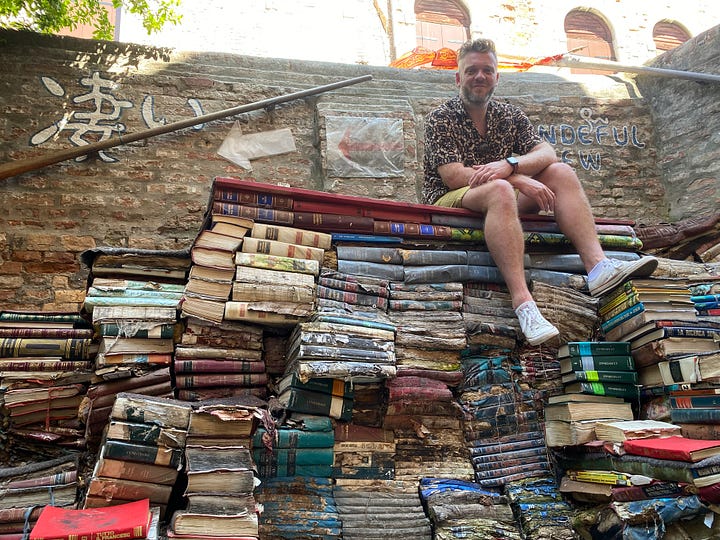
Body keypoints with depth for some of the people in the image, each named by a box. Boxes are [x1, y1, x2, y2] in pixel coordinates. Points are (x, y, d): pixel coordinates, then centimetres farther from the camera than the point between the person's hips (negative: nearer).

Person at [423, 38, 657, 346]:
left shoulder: (511, 116, 15)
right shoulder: (440, 120, -1)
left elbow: (547, 153, -1)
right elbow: (454, 177, -16)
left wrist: (510, 164, -24)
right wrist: (521, 181, -23)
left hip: (502, 203, 6)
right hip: (450, 202, -5)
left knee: (561, 172, -13)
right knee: (500, 190, -37)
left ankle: (597, 266, -33)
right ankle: (522, 301, -51)